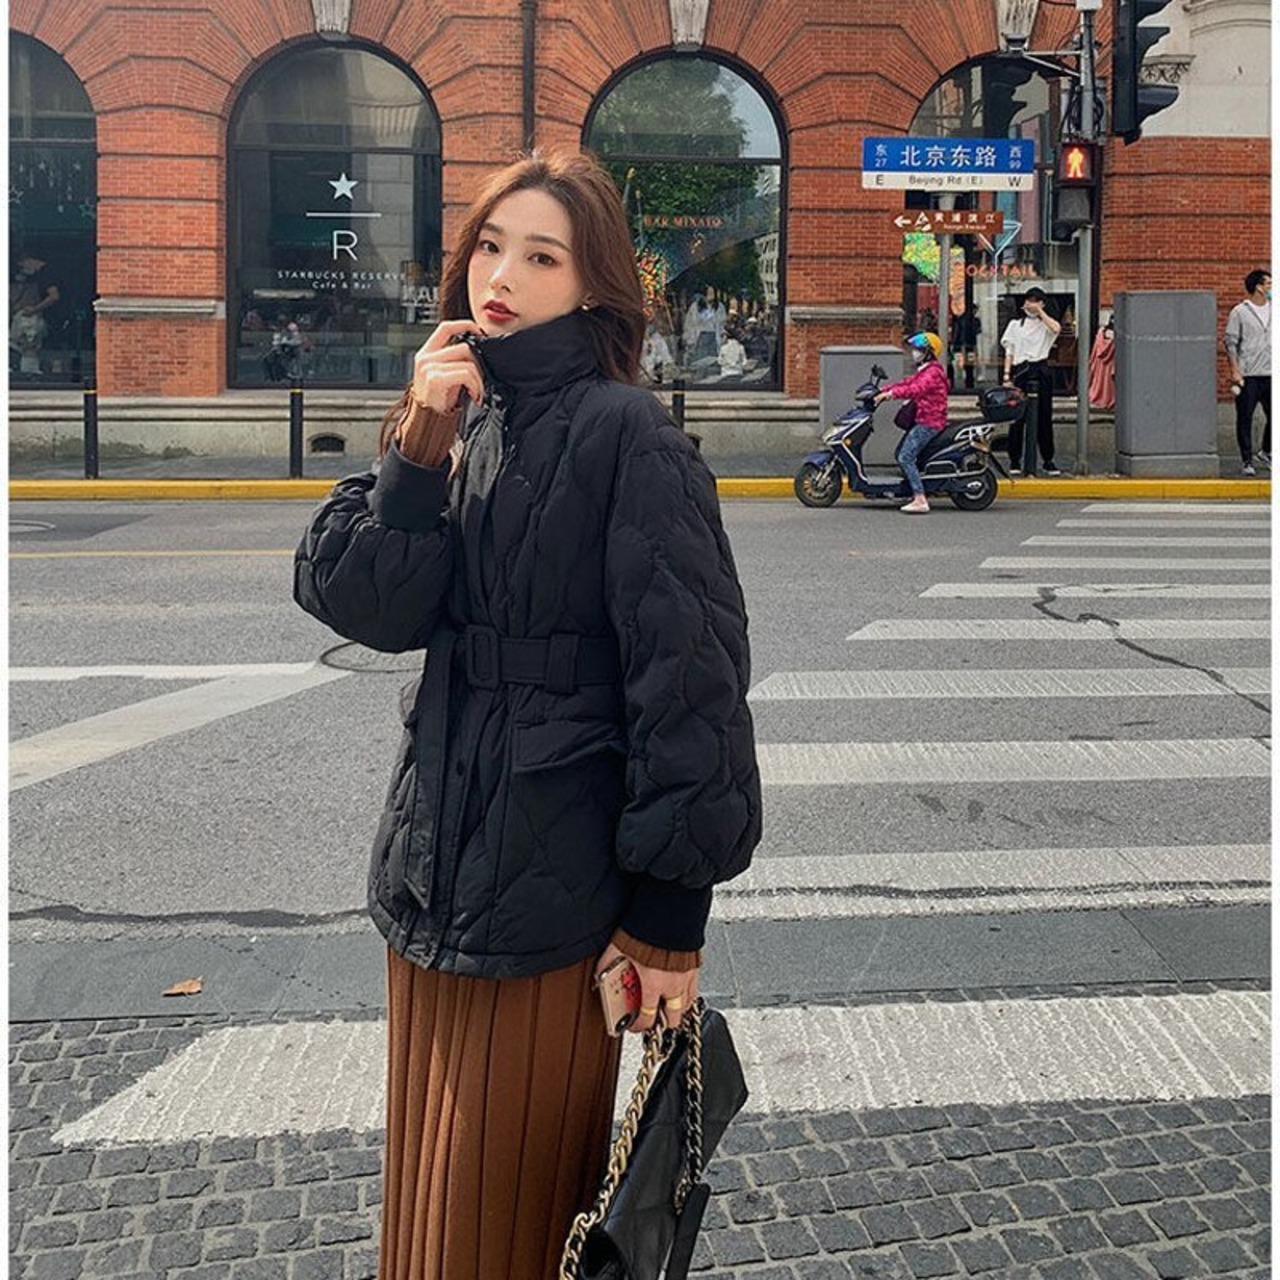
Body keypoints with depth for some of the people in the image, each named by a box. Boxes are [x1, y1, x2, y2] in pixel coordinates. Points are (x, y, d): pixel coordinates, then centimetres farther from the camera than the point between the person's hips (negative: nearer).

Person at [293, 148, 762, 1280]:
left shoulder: (626, 434, -13)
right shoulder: (466, 421, 9)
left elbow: (687, 674, -16)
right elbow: (369, 608, -1)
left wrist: (670, 915, -17)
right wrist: (419, 443, -13)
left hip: (557, 881, -7)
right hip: (437, 867, 7)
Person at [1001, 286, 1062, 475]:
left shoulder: (1046, 323, 10)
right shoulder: (1016, 323, 9)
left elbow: (1056, 329, -15)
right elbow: (1009, 351, 5)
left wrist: (1040, 312, -7)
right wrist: (1007, 376, -5)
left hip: (1041, 371, 1)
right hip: (1021, 370, -1)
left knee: (1045, 417, 3)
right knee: (1017, 417, -1)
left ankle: (1048, 460, 8)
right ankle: (1015, 461, 5)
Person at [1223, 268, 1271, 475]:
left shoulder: (1273, 309, 10)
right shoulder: (1239, 311, -3)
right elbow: (1230, 341, -4)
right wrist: (1235, 370, -11)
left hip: (1271, 373, 4)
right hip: (1247, 375, -4)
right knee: (1245, 419, 0)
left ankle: (1266, 452, 26)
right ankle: (1247, 461, 8)